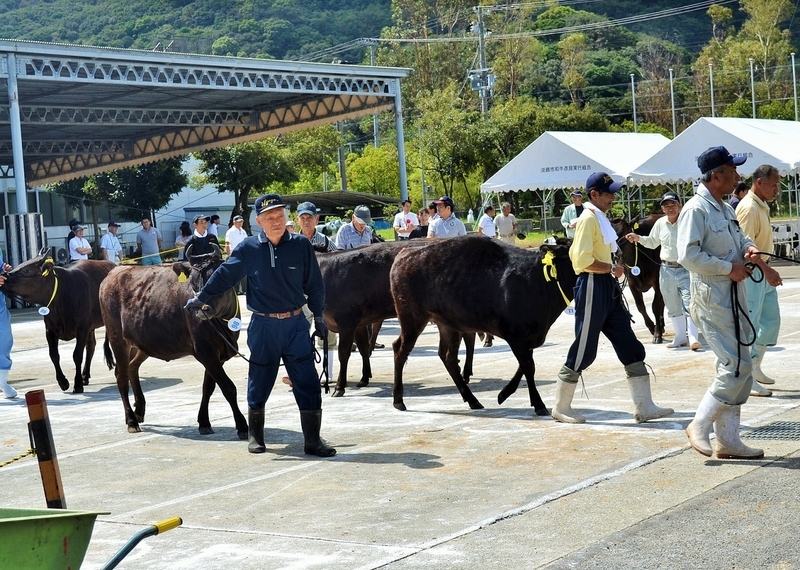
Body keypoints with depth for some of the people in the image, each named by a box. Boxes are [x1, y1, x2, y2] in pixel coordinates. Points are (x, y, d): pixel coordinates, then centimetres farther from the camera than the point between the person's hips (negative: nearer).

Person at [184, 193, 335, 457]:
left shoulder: (301, 245, -2)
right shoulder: (249, 248, -4)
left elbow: (314, 284, 7)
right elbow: (224, 275, 6)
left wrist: (318, 315, 10)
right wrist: (201, 298, 10)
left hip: (296, 324, 0)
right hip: (263, 326, 0)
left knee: (308, 383, -2)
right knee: (259, 384, 11)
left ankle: (313, 441, 6)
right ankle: (255, 436, 28)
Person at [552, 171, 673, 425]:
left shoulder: (600, 219, 16)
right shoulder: (588, 219, -13)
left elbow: (575, 251, 21)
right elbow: (584, 260, -22)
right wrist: (612, 268, -13)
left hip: (608, 289, 10)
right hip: (592, 287, -10)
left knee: (630, 347, 6)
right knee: (583, 351, -3)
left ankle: (644, 407, 9)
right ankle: (561, 408, 10)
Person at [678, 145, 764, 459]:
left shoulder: (725, 209, 14)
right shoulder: (696, 210, -15)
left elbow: (739, 238, 28)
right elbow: (688, 256, -23)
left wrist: (748, 248, 4)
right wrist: (729, 268, -19)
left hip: (733, 298, 10)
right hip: (712, 300, -10)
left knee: (736, 369, 10)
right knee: (737, 367, -13)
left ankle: (728, 440, 17)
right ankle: (699, 426, 1)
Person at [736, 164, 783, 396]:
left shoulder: (762, 205, 13)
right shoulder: (749, 207, -18)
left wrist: (768, 269, 17)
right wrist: (766, 270, -30)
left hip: (764, 271, 10)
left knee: (771, 320, 15)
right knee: (749, 325, -7)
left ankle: (756, 368, 25)